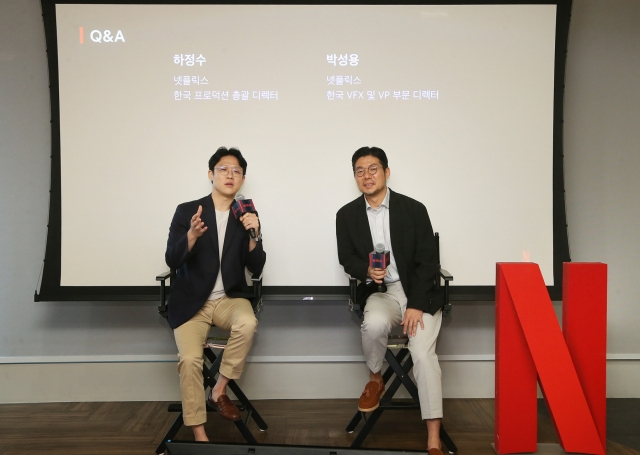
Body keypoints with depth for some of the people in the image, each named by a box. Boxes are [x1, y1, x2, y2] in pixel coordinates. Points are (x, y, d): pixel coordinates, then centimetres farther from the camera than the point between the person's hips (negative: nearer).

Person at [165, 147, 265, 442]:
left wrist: (254, 235, -18)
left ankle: (219, 391, -10)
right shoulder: (186, 211, -1)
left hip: (229, 298, 2)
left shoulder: (248, 216, 5)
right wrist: (192, 234, -27)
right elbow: (172, 261, -8)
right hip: (191, 301, -1)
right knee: (189, 359, -24)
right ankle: (199, 434, -7)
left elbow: (255, 268, 0)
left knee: (247, 323, -32)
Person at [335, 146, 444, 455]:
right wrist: (366, 271, -14)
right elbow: (347, 258, 10)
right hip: (381, 292, 1)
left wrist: (416, 305, -15)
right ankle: (374, 380, -1)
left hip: (418, 293, -1)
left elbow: (428, 261, -5)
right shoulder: (347, 215, 4)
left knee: (423, 352, -23)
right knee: (374, 324, -33)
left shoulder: (413, 209, -3)